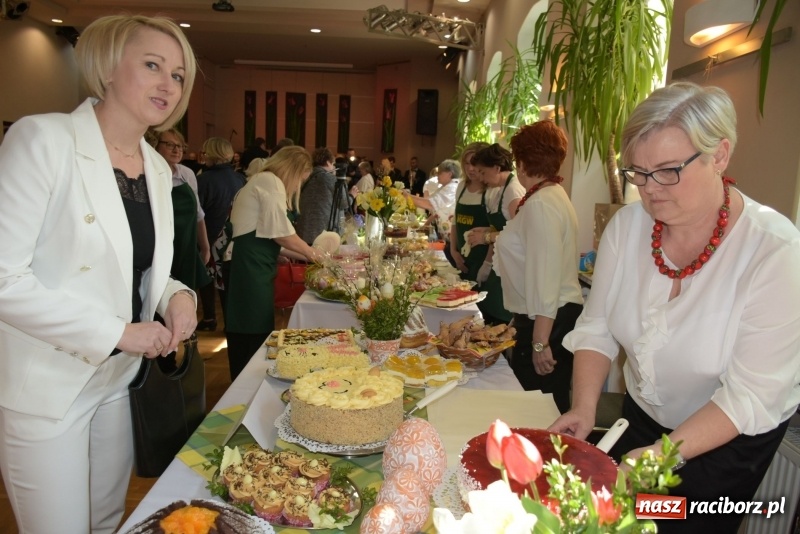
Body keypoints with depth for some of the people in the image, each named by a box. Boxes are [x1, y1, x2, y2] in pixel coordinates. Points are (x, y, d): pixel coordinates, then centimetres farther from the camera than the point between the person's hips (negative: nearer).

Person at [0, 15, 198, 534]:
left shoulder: (159, 169, 6)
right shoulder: (42, 139, -15)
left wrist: (177, 295, -6)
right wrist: (117, 332, -20)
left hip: (120, 377, 6)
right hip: (47, 387, -6)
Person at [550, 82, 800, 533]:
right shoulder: (627, 225, -14)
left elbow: (750, 394, -25)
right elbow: (597, 329, -8)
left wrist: (663, 453, -32)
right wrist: (584, 407, -21)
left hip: (732, 439, -4)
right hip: (642, 415, 4)